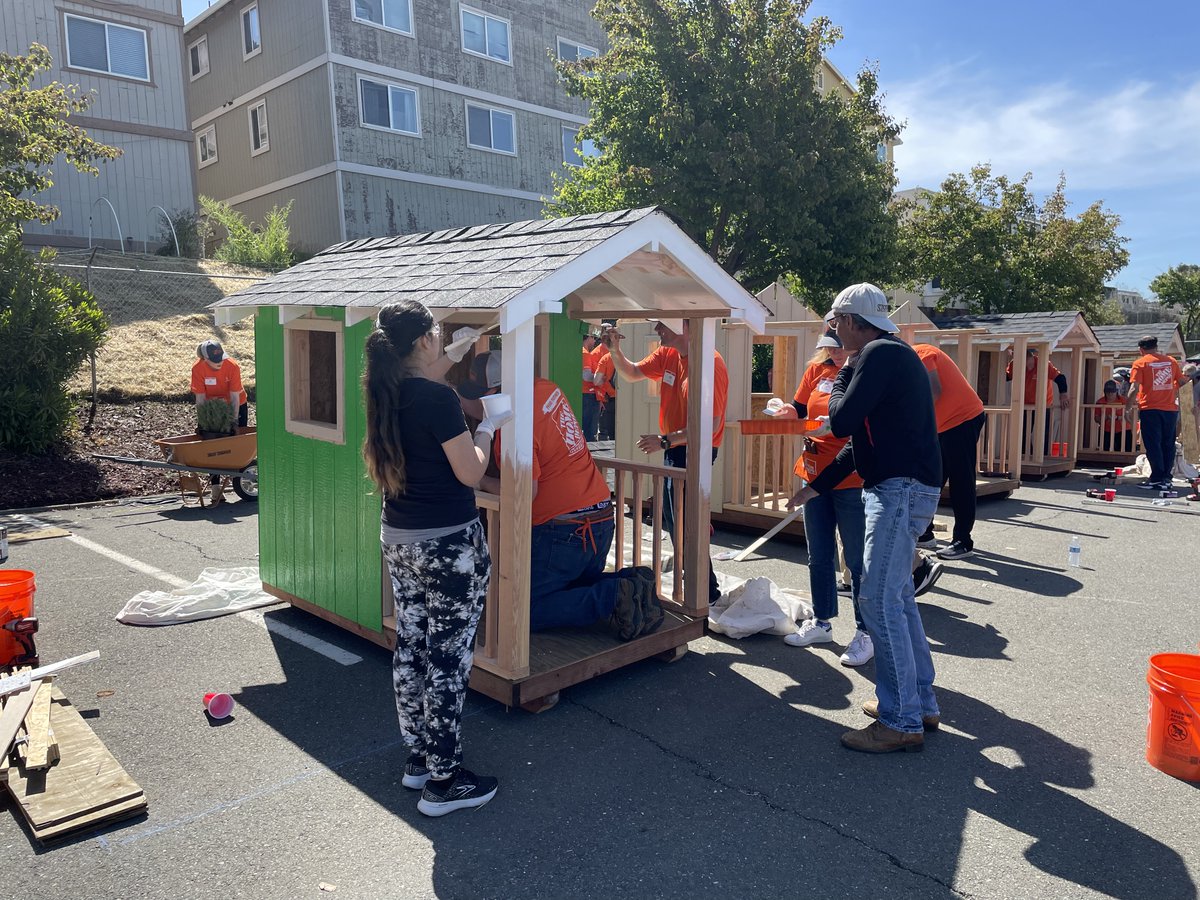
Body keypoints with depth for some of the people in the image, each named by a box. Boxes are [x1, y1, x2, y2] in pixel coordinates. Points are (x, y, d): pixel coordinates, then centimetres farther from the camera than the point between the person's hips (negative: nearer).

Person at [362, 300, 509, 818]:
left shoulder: (385, 394, 5)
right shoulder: (437, 399, -19)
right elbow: (470, 473, -15)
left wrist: (442, 367, 28)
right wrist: (488, 428, 1)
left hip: (398, 539, 9)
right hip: (449, 543, -8)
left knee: (410, 649, 17)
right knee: (449, 658, 2)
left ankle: (419, 757, 32)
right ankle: (443, 781, 12)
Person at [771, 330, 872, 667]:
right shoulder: (817, 369, 6)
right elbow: (799, 407, 11)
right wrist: (789, 412, -11)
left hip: (852, 481, -6)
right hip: (815, 475, 6)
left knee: (857, 560, 3)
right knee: (819, 557, 17)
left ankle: (865, 633, 17)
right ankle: (821, 623, 32)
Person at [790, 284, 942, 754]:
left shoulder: (881, 353, -13)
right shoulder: (894, 353, 20)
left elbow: (841, 422, -18)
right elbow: (863, 436, 23)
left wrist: (841, 378, 1)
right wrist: (816, 486, 24)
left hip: (901, 490, -11)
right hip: (903, 488, 11)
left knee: (879, 601, -8)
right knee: (897, 595, 16)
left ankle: (901, 722, 0)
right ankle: (921, 702, 26)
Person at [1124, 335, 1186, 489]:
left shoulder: (1140, 363, -4)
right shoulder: (1171, 361, 8)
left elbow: (1134, 387, -12)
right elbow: (1182, 382, 16)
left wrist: (1128, 407, -5)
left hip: (1150, 409, -4)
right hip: (1170, 409, 4)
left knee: (1153, 445, -1)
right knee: (1168, 445, 12)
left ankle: (1157, 479, -3)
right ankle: (1167, 478, 15)